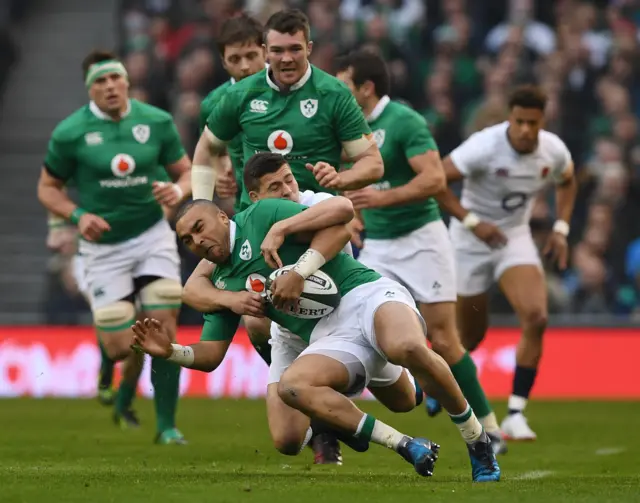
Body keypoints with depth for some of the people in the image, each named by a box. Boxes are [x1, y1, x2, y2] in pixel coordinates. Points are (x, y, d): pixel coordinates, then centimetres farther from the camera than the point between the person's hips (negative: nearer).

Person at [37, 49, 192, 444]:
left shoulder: (156, 122, -1)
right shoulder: (70, 133, -7)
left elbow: (186, 171, 8)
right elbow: (48, 188, 2)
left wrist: (178, 192, -15)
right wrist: (78, 215, -15)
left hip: (153, 235, 2)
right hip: (104, 246, -2)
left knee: (164, 329, -10)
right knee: (120, 348, -5)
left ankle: (167, 425, 0)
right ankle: (119, 407, 28)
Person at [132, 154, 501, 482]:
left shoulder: (260, 216, 7)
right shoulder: (222, 285, 23)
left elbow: (339, 228, -3)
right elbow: (210, 356, 22)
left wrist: (299, 272, -13)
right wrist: (169, 351, 4)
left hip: (363, 294, -5)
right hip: (329, 337, 5)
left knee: (407, 348, -39)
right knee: (291, 387, -30)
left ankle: (477, 440, -17)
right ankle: (406, 447, -27)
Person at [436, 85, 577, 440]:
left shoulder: (554, 151, -10)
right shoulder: (485, 147, -26)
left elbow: (567, 182, 14)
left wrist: (561, 230, 3)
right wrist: (472, 221, -26)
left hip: (515, 237, 3)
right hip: (472, 239, -3)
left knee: (536, 318, -20)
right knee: (471, 336, 8)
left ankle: (516, 414, -15)